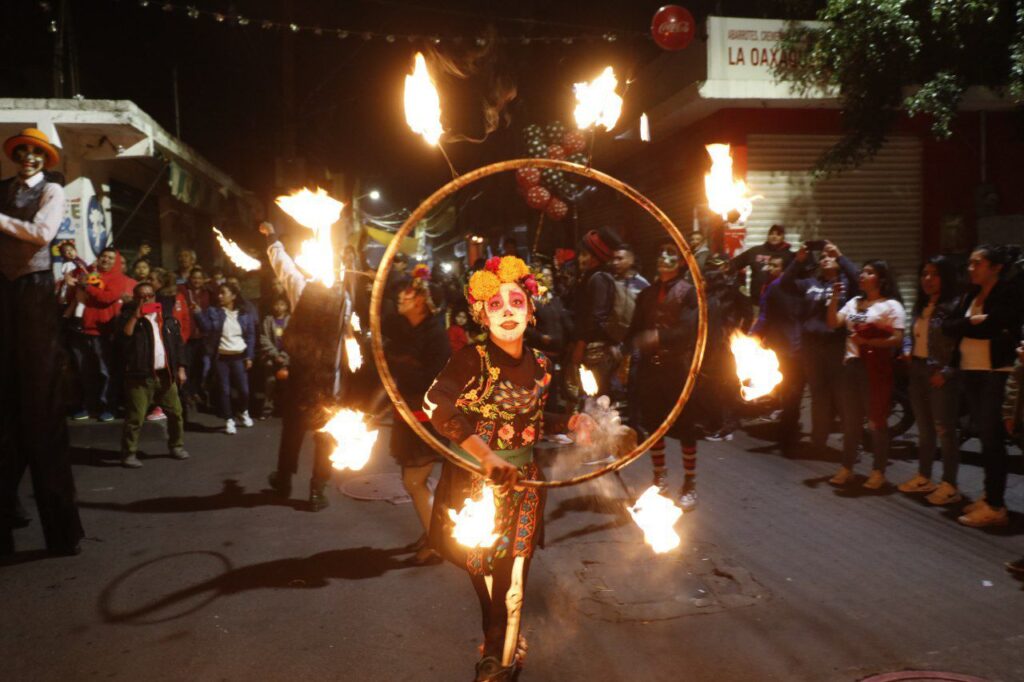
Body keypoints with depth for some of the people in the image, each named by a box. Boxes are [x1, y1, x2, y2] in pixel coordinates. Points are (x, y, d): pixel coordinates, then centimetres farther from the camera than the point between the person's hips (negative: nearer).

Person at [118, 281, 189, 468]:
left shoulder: (167, 318, 11)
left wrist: (181, 368, 7)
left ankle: (176, 446, 29)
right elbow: (125, 334, -19)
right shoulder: (130, 315, 0)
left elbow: (178, 343, 12)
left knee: (175, 412, 12)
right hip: (140, 375, -4)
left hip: (165, 374, 4)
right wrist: (136, 315, -19)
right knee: (135, 417, -5)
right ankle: (129, 454, 3)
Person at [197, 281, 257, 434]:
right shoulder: (213, 311, 1)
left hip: (239, 356, 0)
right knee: (224, 390, 2)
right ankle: (229, 420, 15)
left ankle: (243, 412, 29)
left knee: (244, 389, -1)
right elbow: (206, 327, -13)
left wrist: (249, 356, -1)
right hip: (221, 357, 0)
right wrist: (198, 313, -27)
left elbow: (250, 336, 5)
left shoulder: (245, 314, 3)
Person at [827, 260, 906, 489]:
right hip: (852, 365, 6)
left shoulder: (891, 305, -6)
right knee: (850, 419, 12)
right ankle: (847, 467, 20)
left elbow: (897, 340, -14)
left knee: (877, 419, 3)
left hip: (876, 368, -6)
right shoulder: (854, 302, 14)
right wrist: (835, 298, -5)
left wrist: (866, 342, -20)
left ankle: (878, 471, 12)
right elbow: (833, 323, 4)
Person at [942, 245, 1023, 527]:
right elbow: (948, 326, 2)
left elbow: (998, 327, -19)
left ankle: (996, 506, -2)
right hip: (971, 371, 7)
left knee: (992, 438, -6)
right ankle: (989, 497, 19)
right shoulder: (969, 296, 14)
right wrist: (974, 323, -13)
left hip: (996, 373, -7)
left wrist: (967, 327, -9)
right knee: (984, 436, 11)